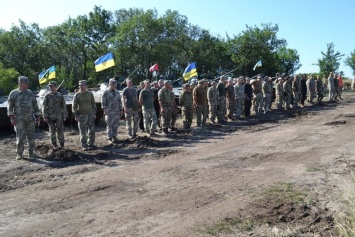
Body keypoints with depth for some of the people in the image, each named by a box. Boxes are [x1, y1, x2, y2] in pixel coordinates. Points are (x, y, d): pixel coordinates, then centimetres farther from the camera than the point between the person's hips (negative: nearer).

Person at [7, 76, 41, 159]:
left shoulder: (30, 93, 10)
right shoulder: (13, 93, 1)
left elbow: (35, 106, 13)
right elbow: (10, 106, -3)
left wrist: (38, 117, 9)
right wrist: (11, 117, -12)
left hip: (30, 119, 3)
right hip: (19, 119, -3)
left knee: (31, 136, 5)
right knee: (20, 137, -6)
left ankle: (31, 153, 14)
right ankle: (19, 154, 4)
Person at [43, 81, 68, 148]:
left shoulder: (60, 95, 4)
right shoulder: (47, 96, 1)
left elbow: (64, 106, 7)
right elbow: (44, 107, -1)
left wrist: (65, 116, 5)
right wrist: (45, 117, -7)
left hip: (59, 116, 0)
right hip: (50, 117, 0)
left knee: (60, 130, 1)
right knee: (52, 131, 6)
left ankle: (62, 145, 9)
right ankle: (54, 145, 16)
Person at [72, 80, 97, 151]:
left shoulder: (90, 93, 4)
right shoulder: (77, 95, -4)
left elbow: (93, 104, 10)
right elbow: (74, 106, -3)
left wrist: (94, 113, 6)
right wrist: (76, 116, -9)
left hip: (90, 115, 3)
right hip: (82, 115, -3)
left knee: (92, 130, 7)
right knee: (83, 132, 0)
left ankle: (91, 144, 21)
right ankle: (84, 146, 9)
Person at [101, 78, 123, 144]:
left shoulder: (117, 92, 15)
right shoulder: (105, 92, -1)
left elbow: (120, 101, 17)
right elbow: (103, 102, -6)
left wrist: (121, 110, 14)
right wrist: (104, 109, -14)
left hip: (117, 112, 5)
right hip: (109, 112, -5)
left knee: (116, 125, 7)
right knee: (109, 125, -3)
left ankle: (114, 137, 18)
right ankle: (110, 138, 3)